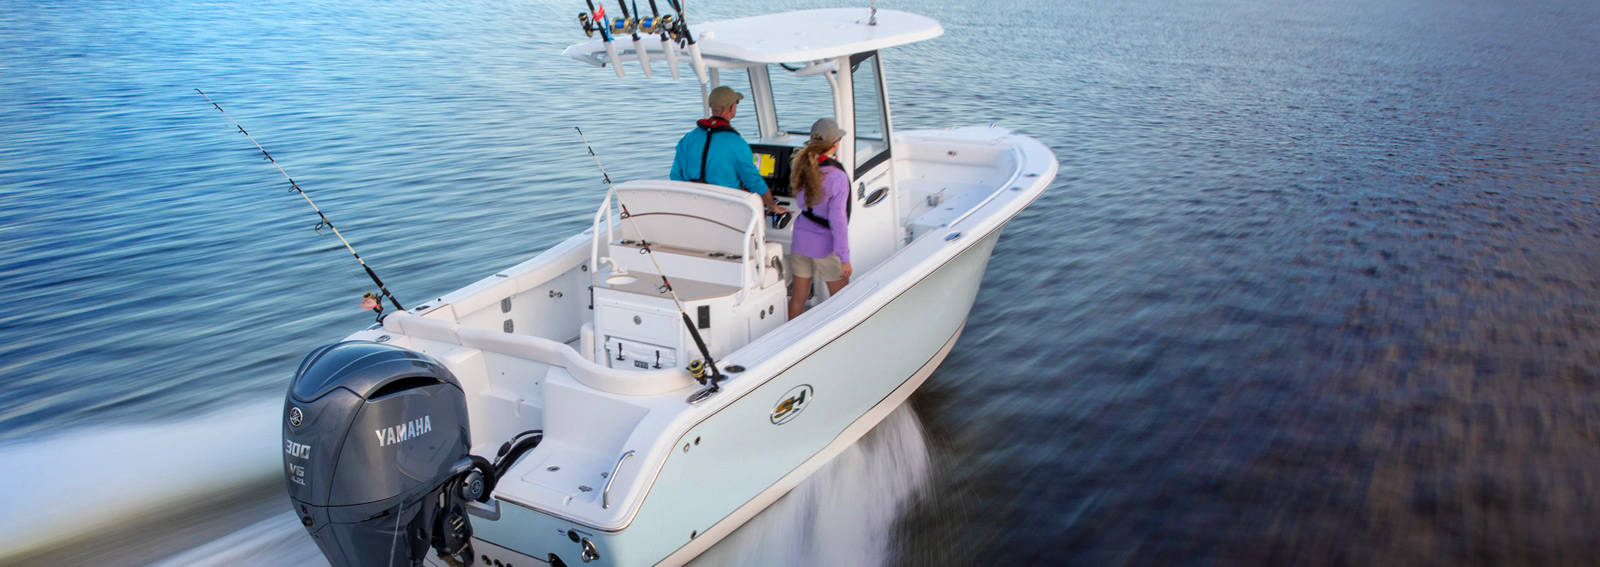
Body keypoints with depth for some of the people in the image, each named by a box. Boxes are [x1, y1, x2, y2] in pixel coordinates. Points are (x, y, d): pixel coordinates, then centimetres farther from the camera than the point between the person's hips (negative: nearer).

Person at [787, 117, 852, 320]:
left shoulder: (803, 166, -3)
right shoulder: (837, 177, -22)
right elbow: (838, 220, -21)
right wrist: (844, 258, -16)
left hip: (801, 238, 6)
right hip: (825, 244, -6)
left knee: (799, 296, 15)